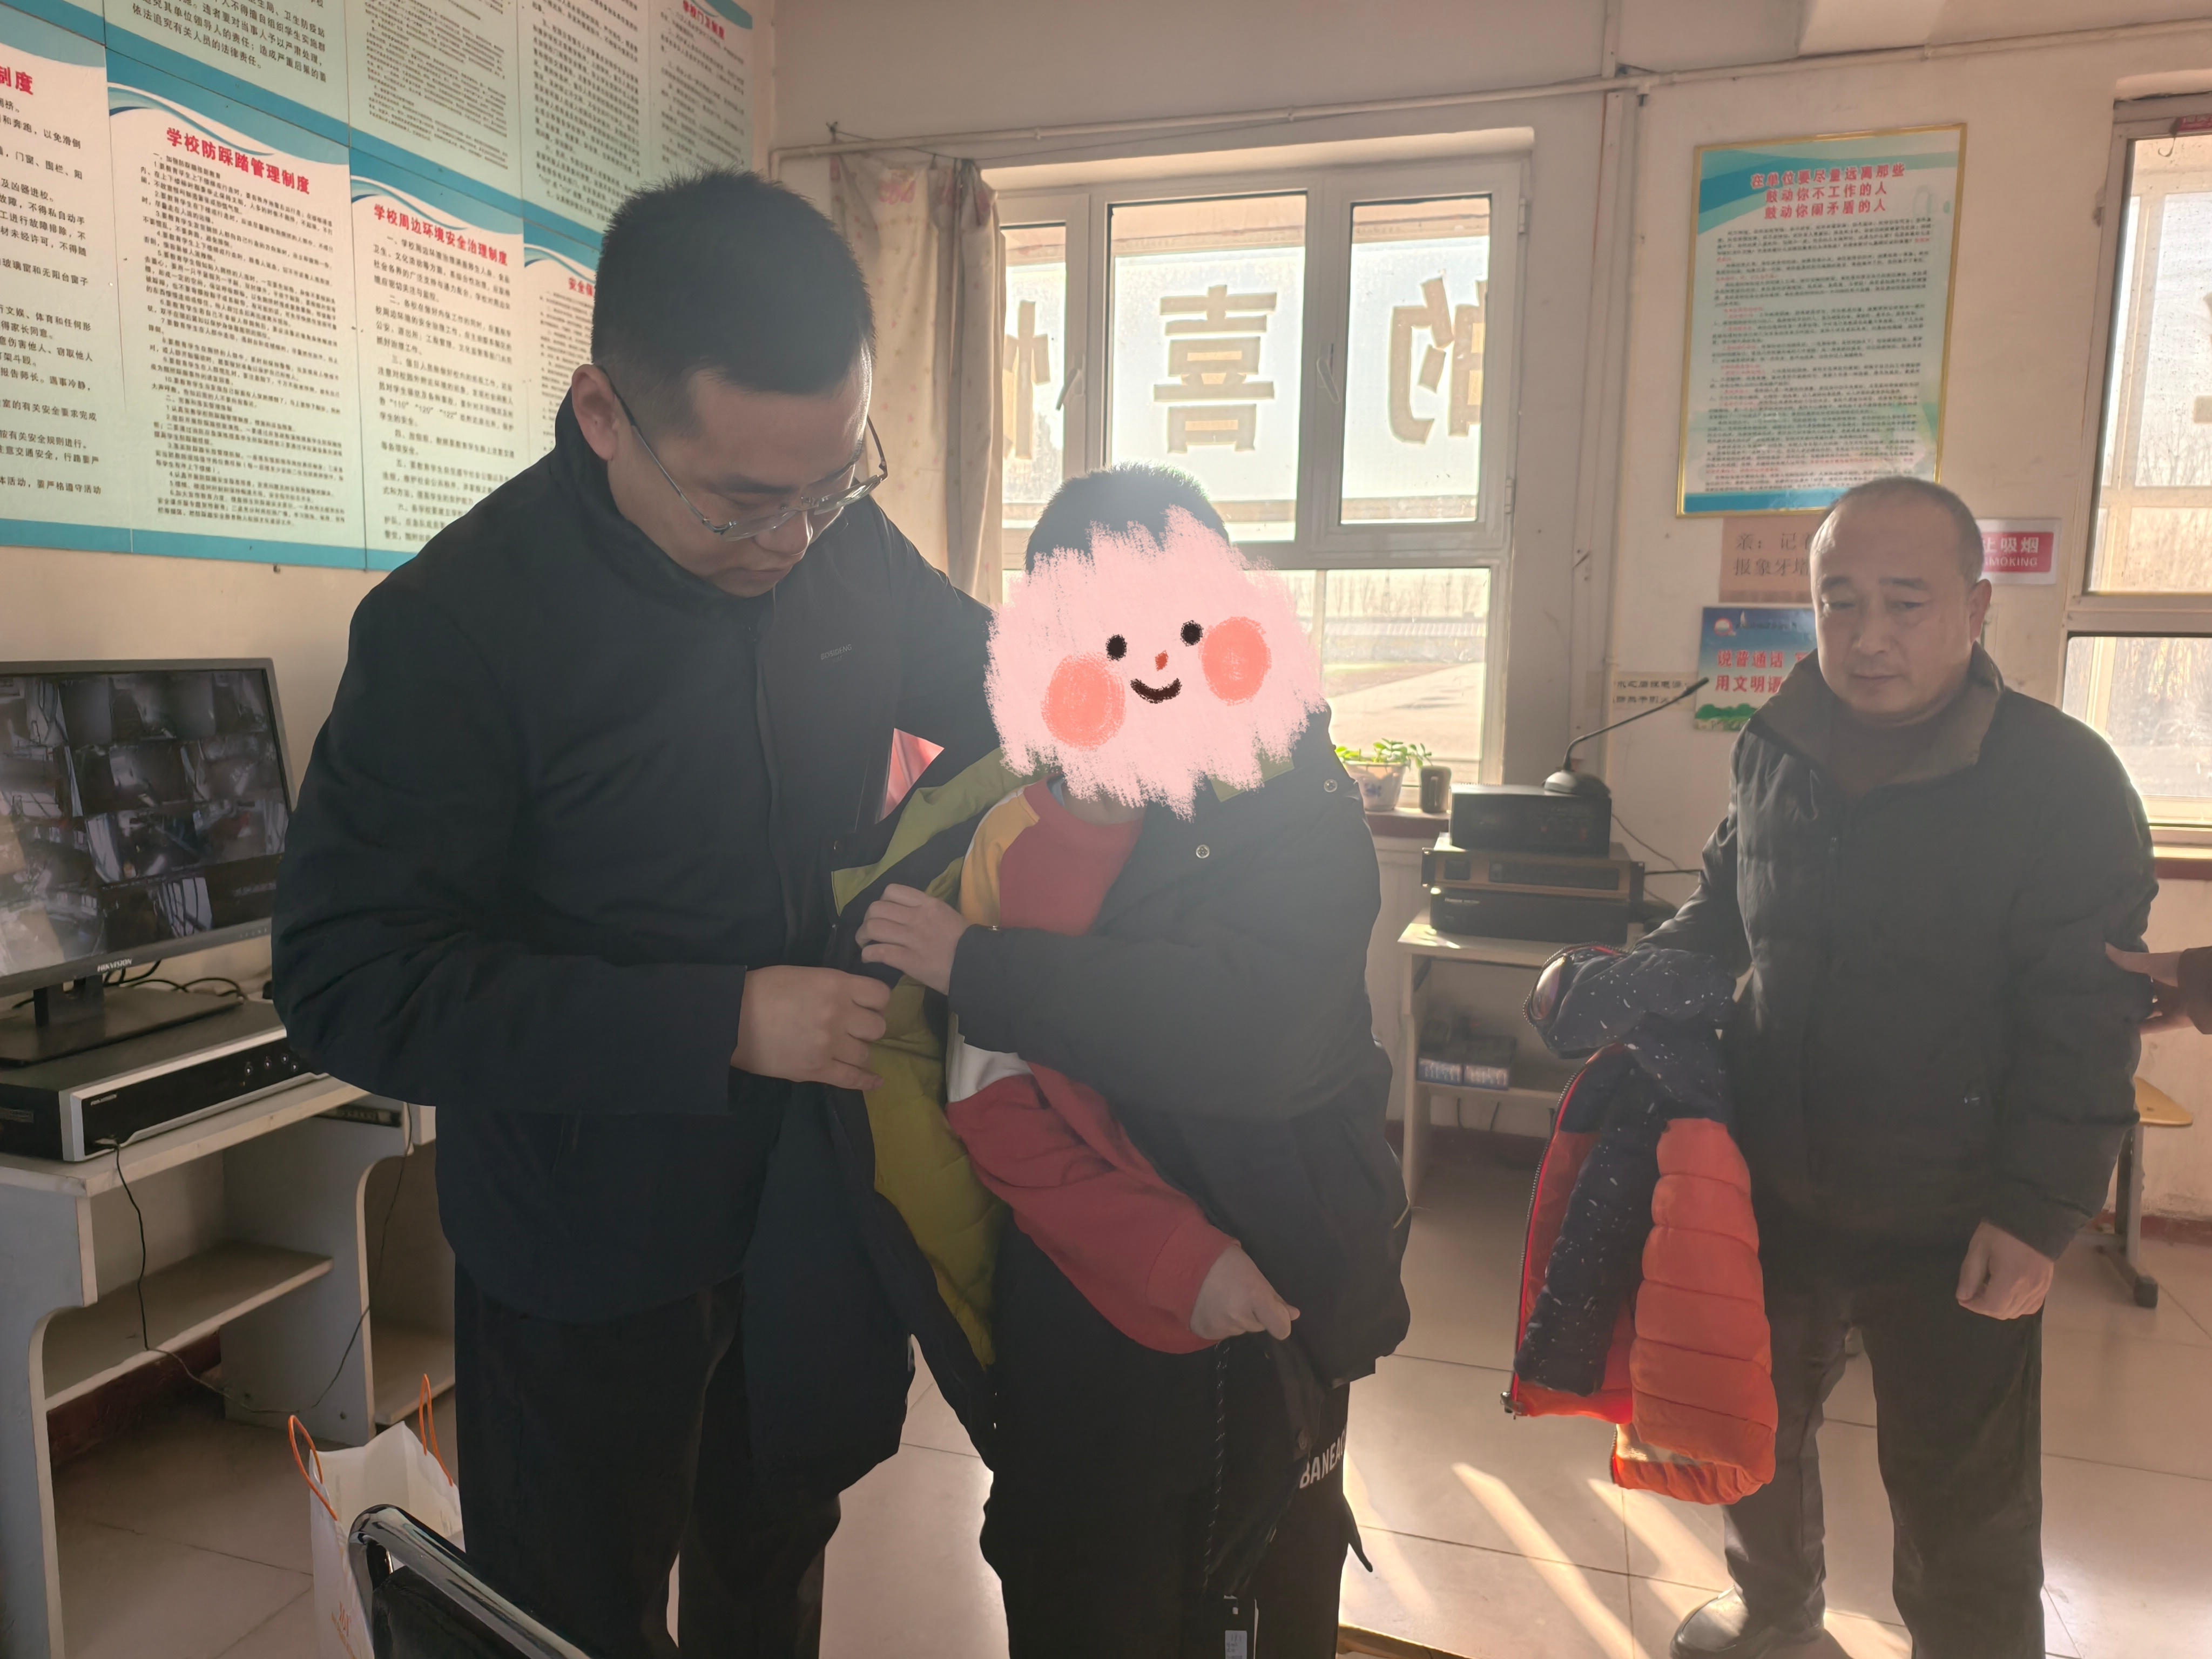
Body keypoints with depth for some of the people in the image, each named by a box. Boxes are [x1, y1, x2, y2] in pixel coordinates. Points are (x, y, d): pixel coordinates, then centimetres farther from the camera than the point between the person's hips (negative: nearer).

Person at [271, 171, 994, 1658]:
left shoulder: (851, 549, -8)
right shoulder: (459, 625, -22)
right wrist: (723, 1023, -29)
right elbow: (349, 982, -23)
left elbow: (992, 675, 10)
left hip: (813, 1200, 5)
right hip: (592, 1260, -4)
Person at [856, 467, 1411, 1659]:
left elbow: (1253, 1034, -25)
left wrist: (981, 970, -22)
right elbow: (1000, 1113, -10)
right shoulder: (1014, 839, -5)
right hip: (1089, 1328, 0)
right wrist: (1170, 1259, -21)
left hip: (1284, 1306, 1)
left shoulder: (1303, 812, -7)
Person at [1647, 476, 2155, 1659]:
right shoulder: (1777, 750, -2)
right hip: (1770, 1187, 5)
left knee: (1962, 1504, 11)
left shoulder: (2063, 782, -17)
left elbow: (2085, 1028, -16)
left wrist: (2039, 1213, -18)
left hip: (1950, 1227, -5)